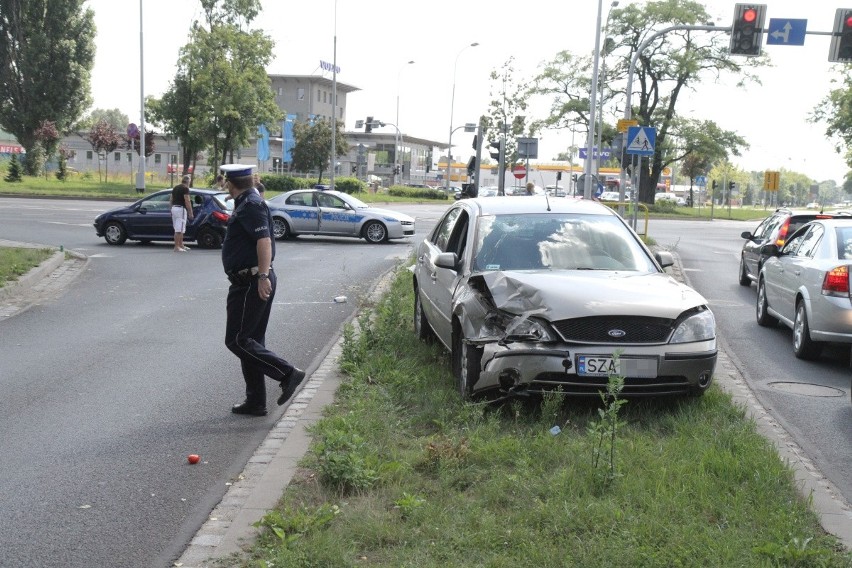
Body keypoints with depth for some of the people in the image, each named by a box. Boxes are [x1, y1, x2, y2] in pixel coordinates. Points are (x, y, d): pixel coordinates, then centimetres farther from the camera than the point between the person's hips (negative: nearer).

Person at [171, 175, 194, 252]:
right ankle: (176, 247, -9)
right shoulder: (185, 188, -10)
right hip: (181, 209, -9)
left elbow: (171, 200, 19)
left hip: (174, 208, 9)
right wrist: (190, 213, -13)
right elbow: (187, 201, -16)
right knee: (179, 230, -8)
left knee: (179, 229, 17)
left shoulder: (175, 188, 16)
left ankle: (181, 245, 23)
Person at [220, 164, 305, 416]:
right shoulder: (245, 204, 17)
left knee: (237, 340, -8)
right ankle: (255, 402, 18)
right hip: (251, 282, 10)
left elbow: (264, 241, -25)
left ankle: (288, 373, -8)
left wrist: (263, 276, -31)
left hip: (251, 283, -10)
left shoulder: (250, 206, -14)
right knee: (250, 340, 12)